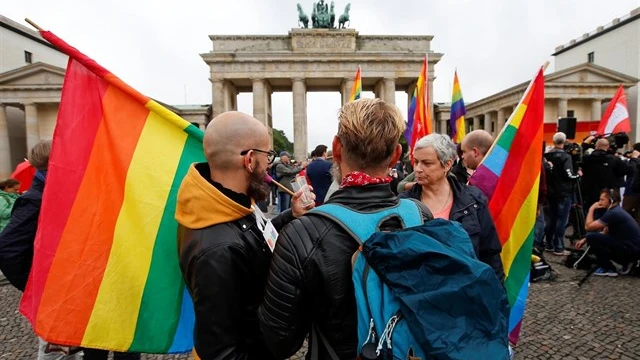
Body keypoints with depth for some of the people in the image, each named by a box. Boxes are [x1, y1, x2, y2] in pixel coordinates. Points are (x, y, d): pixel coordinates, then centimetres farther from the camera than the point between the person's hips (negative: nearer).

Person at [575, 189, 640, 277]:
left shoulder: (613, 213, -19)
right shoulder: (616, 211, 12)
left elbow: (588, 227, -18)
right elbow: (605, 233, 18)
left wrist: (591, 209, -6)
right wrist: (584, 240, 11)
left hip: (631, 250, -10)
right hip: (633, 250, 10)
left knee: (592, 238, -19)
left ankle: (609, 269, -6)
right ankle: (627, 263, 15)